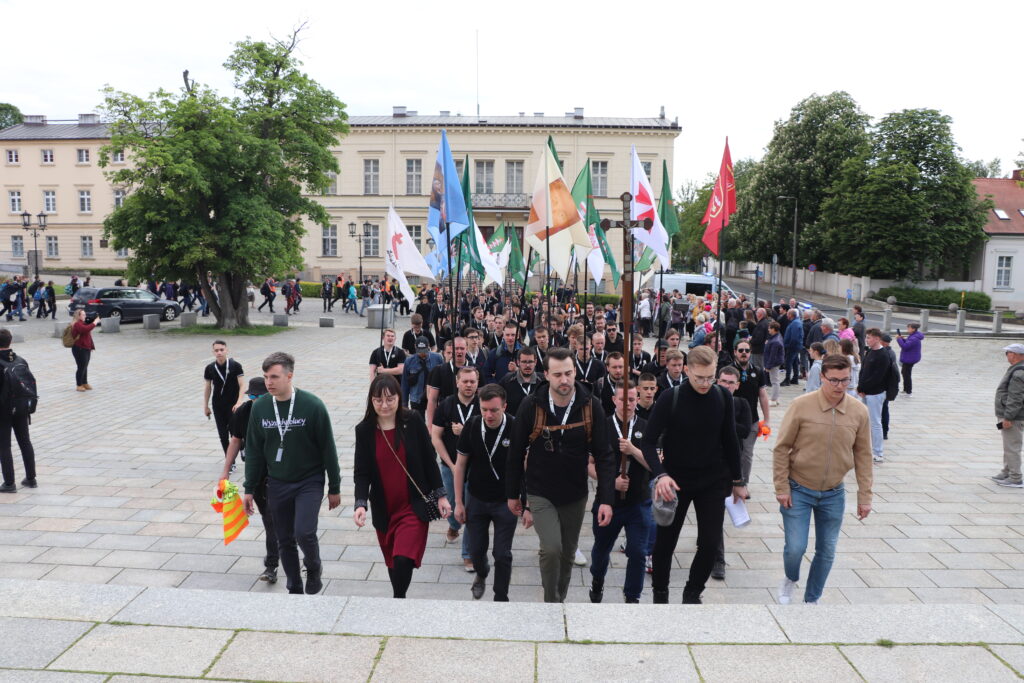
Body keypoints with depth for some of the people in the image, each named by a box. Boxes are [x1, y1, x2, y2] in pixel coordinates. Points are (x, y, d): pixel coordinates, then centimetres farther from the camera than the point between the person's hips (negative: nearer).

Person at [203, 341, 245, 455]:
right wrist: (206, 406, 12)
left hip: (233, 405, -3)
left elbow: (242, 385, -10)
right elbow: (207, 388, 10)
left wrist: (239, 402, -22)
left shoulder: (235, 366, -8)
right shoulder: (210, 369, 0)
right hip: (217, 406, 3)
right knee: (223, 435, 5)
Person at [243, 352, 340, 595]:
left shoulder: (312, 405, -15)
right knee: (285, 541, 11)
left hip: (309, 482, -4)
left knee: (304, 532, -18)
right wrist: (249, 489, 6)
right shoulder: (260, 407, -4)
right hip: (277, 484, 4)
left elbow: (327, 449, -8)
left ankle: (314, 568, 15)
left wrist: (334, 488, -4)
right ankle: (295, 589, 30)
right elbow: (253, 450, 6)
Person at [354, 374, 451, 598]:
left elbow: (428, 460, -2)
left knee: (404, 558, -16)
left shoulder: (413, 421, -9)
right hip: (384, 509, 3)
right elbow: (361, 472, -4)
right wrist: (360, 503, -19)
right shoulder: (364, 430, -5)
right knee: (392, 561, 14)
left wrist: (440, 495, 1)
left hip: (414, 505, -2)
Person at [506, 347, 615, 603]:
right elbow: (516, 452, -4)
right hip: (540, 494, -2)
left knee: (568, 555, 15)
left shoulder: (590, 406, -12)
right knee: (551, 549, -17)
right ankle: (552, 603, 9)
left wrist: (606, 499, -14)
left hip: (575, 495, 2)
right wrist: (512, 493, 2)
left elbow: (603, 455, -8)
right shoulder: (531, 405, -15)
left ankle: (560, 599, 40)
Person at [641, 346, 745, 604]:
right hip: (676, 482, -2)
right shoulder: (670, 399, -16)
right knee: (665, 542, 9)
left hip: (713, 482, 2)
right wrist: (660, 474, -32)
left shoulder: (723, 397, -6)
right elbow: (649, 442, -16)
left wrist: (737, 480, 10)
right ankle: (660, 592, 32)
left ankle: (692, 593, 25)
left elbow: (730, 441, 5)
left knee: (710, 543, 0)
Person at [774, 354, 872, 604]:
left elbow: (863, 456, 3)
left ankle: (812, 599, 33)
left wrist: (865, 496, 3)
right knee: (795, 548, -4)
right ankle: (791, 579, 30)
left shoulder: (859, 411, -6)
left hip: (834, 494, 3)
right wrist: (781, 488, -10)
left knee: (827, 551, 11)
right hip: (798, 490, -3)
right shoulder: (801, 405, -15)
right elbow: (781, 448, -8)